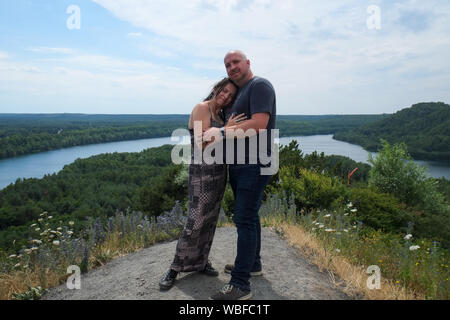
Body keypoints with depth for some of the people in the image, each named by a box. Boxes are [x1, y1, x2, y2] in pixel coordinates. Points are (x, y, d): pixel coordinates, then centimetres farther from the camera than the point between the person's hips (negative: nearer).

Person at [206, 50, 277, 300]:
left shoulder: (259, 86, -9)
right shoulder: (239, 92, 20)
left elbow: (258, 125, -23)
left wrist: (221, 132, -21)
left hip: (254, 166, -10)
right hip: (238, 165, 10)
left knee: (244, 219, -11)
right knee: (248, 215, 17)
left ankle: (240, 284, -5)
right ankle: (252, 264, 33)